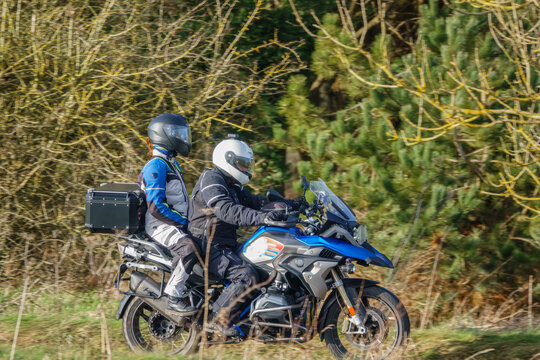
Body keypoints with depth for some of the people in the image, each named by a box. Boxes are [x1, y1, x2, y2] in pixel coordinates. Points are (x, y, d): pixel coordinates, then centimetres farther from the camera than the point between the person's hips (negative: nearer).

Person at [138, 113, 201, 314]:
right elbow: (156, 207, -21)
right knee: (188, 247, -35)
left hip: (175, 222, 10)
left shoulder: (171, 164, 20)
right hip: (159, 225, -10)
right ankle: (174, 296, -33)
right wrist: (183, 222, -18)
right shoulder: (156, 166, -13)